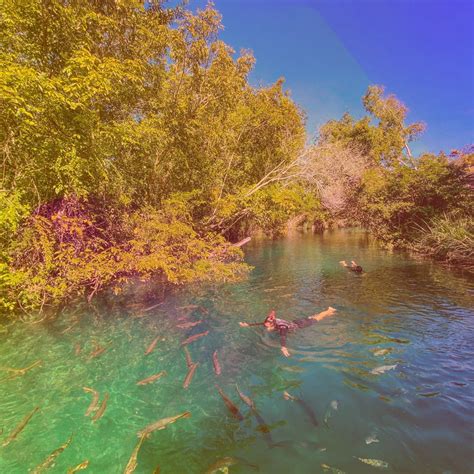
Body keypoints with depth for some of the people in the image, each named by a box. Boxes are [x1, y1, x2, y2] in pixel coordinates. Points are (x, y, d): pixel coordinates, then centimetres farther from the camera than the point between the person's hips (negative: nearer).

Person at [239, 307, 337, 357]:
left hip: (300, 325, -5)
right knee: (311, 317, 32)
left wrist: (284, 348, -80)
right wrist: (247, 324, -24)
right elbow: (259, 323, -16)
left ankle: (329, 311, 42)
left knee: (316, 319, 20)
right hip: (294, 322, 5)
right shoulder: (271, 322, -25)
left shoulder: (281, 327, -44)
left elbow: (283, 337, -63)